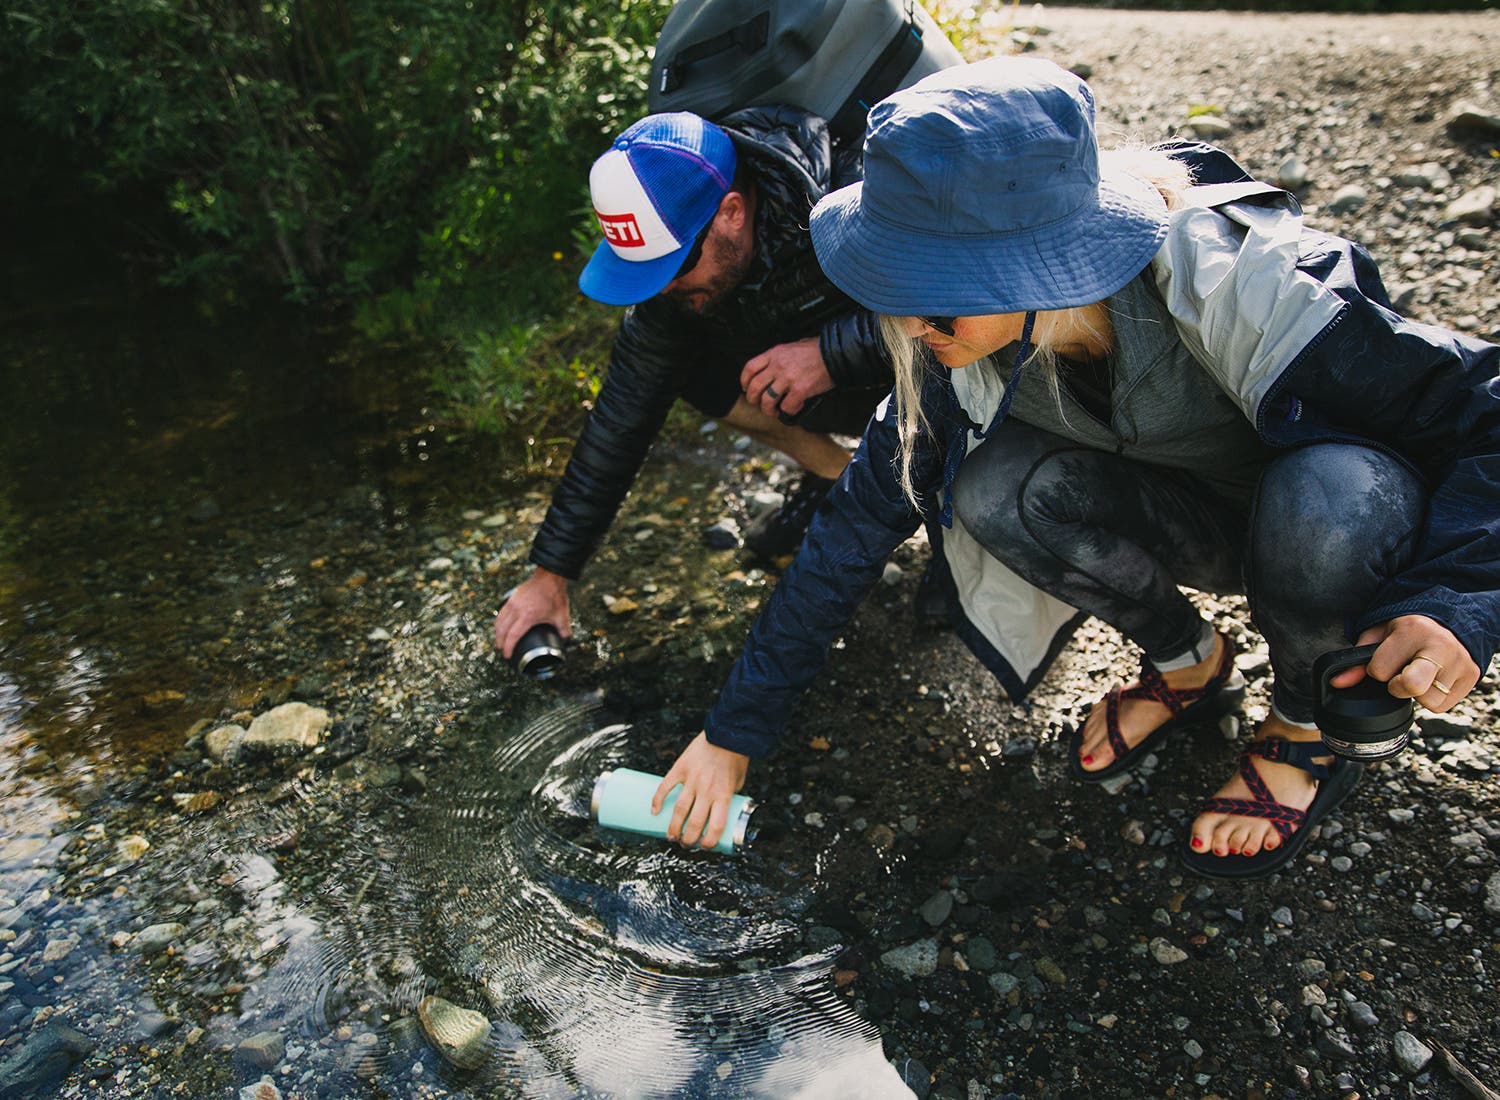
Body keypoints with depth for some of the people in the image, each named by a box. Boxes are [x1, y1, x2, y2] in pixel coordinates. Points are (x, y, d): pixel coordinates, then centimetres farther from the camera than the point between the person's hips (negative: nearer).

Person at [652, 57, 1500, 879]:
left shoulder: (1246, 292, -36)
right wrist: (734, 731, -13)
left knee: (1324, 498, -39)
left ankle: (1310, 730, -6)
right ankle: (1193, 664, 2)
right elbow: (862, 522, -14)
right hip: (1204, 519, 4)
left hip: (1351, 527, -3)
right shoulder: (971, 344, -20)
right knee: (995, 489, -25)